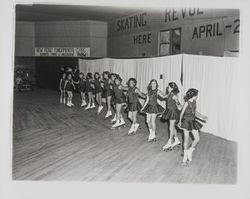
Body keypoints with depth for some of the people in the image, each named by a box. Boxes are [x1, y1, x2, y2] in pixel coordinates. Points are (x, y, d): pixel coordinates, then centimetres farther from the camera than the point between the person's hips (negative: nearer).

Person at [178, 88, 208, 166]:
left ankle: (190, 151, 24)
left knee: (197, 139, 1)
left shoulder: (194, 102, 5)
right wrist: (180, 121, -10)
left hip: (193, 121, 6)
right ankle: (185, 157, 15)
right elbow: (182, 113, -9)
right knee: (186, 139, 1)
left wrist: (202, 117, 18)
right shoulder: (187, 103, -15)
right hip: (186, 121, -6)